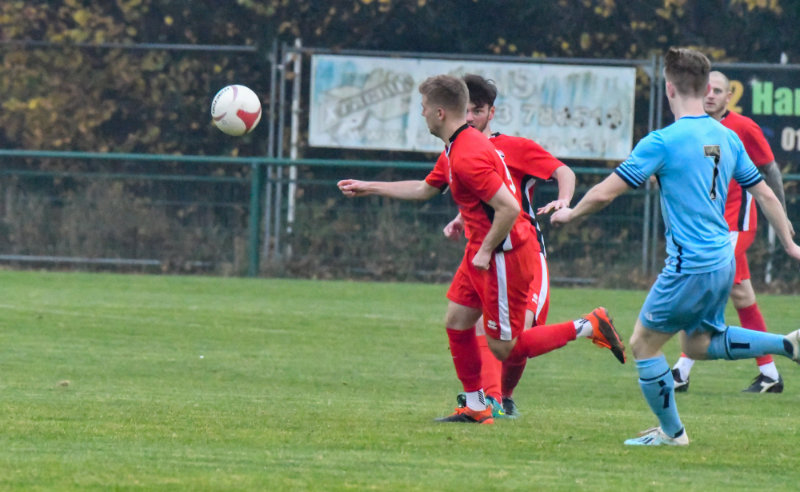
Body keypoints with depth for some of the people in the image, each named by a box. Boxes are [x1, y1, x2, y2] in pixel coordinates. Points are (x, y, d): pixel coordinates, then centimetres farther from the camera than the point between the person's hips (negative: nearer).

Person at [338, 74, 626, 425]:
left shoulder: (468, 157, -24)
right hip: (480, 251, 10)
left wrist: (486, 251, -18)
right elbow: (424, 189, 27)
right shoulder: (455, 149, 10)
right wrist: (368, 188, 31)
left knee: (503, 348, -3)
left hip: (504, 256, -10)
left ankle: (588, 327, 0)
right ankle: (475, 408, 19)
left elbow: (509, 208, -29)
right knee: (456, 323, 11)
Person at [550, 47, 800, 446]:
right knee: (699, 343, 24)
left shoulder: (663, 142, -15)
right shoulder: (727, 138, 6)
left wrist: (570, 214, 7)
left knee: (643, 344, 9)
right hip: (723, 260, 8)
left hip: (690, 267, -8)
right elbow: (765, 195, 13)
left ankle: (671, 432, 17)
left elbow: (605, 192, -12)